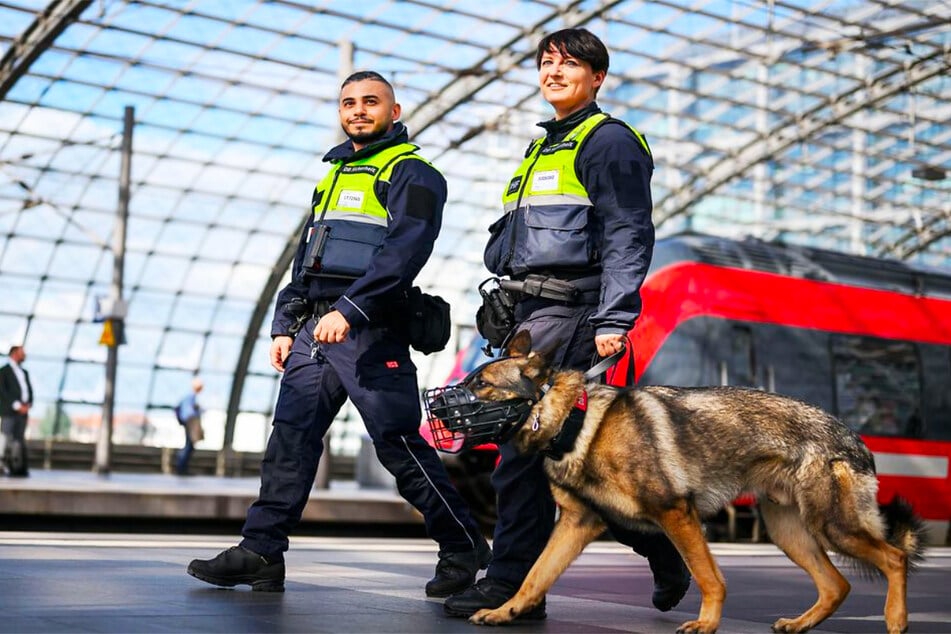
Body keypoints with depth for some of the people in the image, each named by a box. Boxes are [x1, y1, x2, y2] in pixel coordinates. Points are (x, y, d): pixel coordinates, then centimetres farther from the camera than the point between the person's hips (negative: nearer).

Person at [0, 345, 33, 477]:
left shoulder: (24, 372, 20)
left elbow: (29, 390, 18)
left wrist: (28, 404, -1)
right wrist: (17, 405, -15)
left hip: (22, 411, 5)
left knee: (19, 440, -1)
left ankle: (18, 468, -5)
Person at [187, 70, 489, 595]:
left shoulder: (411, 173, 0)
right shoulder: (334, 174, 26)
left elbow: (405, 250, -16)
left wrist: (349, 309, -25)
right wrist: (284, 326, 18)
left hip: (370, 330, -7)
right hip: (314, 327, 8)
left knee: (397, 442, -7)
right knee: (291, 435, -1)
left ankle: (464, 548, 5)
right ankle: (260, 553, -1)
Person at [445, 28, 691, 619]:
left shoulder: (609, 140, -3)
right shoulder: (545, 147, 25)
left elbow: (628, 237, -12)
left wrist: (614, 319, -22)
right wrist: (513, 317, 23)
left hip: (571, 311, -10)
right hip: (533, 311, 10)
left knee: (525, 443, -12)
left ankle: (512, 584, -8)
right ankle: (662, 542, 19)